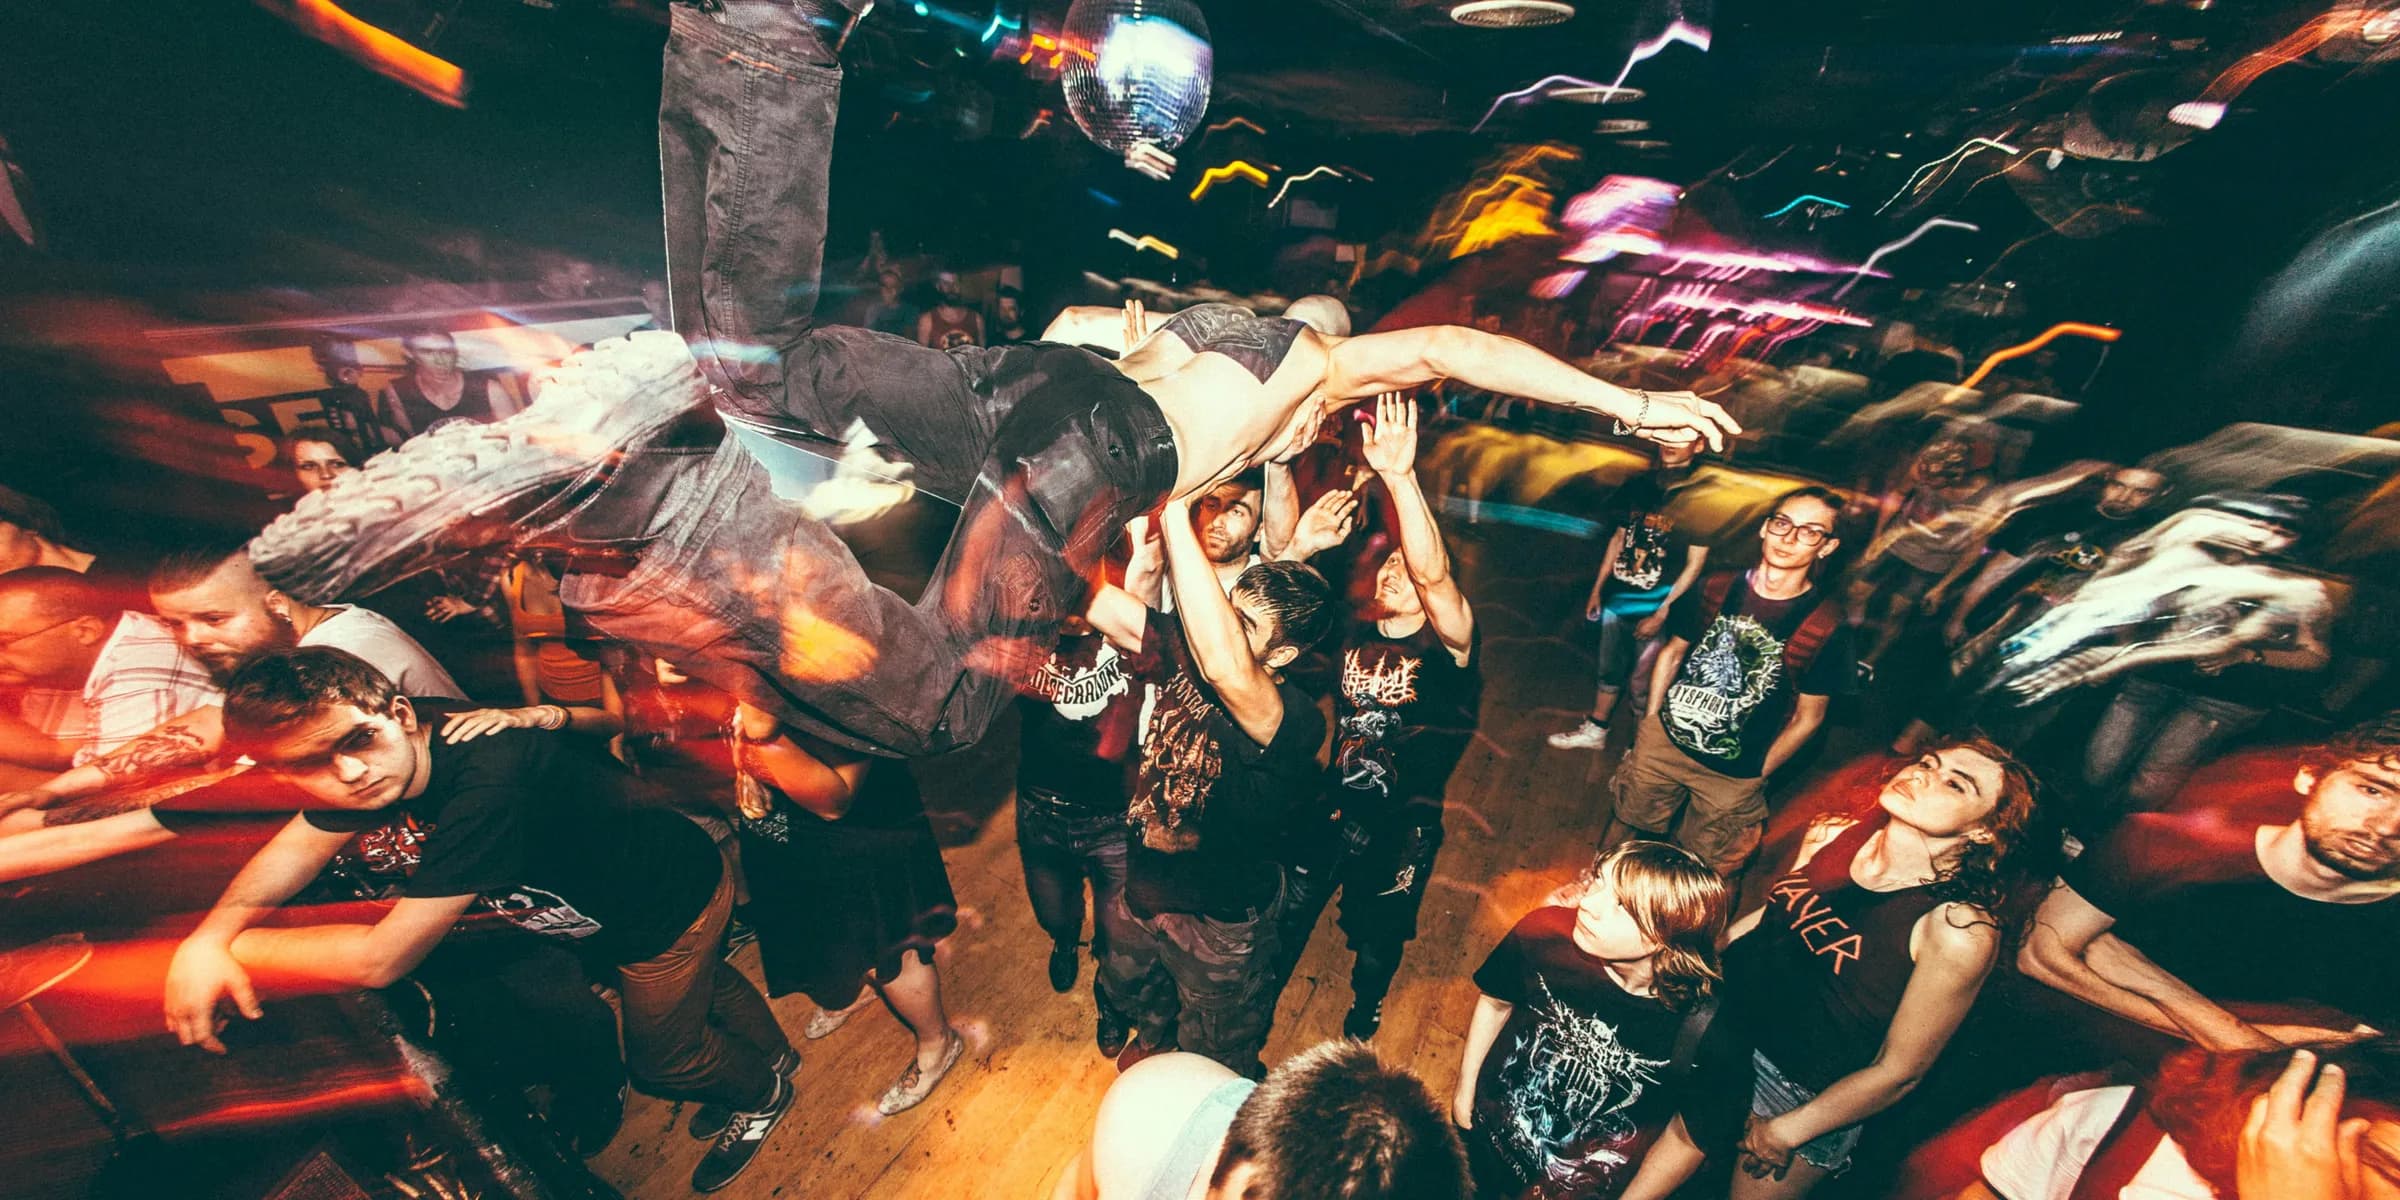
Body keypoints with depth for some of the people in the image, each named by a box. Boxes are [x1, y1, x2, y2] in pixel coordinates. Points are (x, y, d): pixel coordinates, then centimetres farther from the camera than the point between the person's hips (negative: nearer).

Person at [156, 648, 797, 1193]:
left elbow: (381, 959, -36)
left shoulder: (488, 784, -44)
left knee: (663, 1060, 17)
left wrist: (229, 945, -23)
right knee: (700, 982, 33)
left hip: (673, 904, -8)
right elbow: (294, 850, -1)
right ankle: (773, 1049, 63)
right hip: (601, 906, 8)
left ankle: (764, 1091, 49)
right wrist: (206, 937, -19)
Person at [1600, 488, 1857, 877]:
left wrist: (1758, 774, -1)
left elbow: (1808, 717, -5)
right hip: (1662, 742, 2)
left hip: (1733, 776, -2)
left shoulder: (1826, 627, -15)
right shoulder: (1715, 588, -8)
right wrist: (1649, 723, 4)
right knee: (1625, 825, 19)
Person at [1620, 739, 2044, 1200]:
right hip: (1731, 1029, 5)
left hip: (1805, 1091, -4)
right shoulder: (1831, 834, -13)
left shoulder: (1957, 929, -29)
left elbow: (1898, 1071, -19)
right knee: (1687, 1131, 27)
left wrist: (1787, 1132, -10)